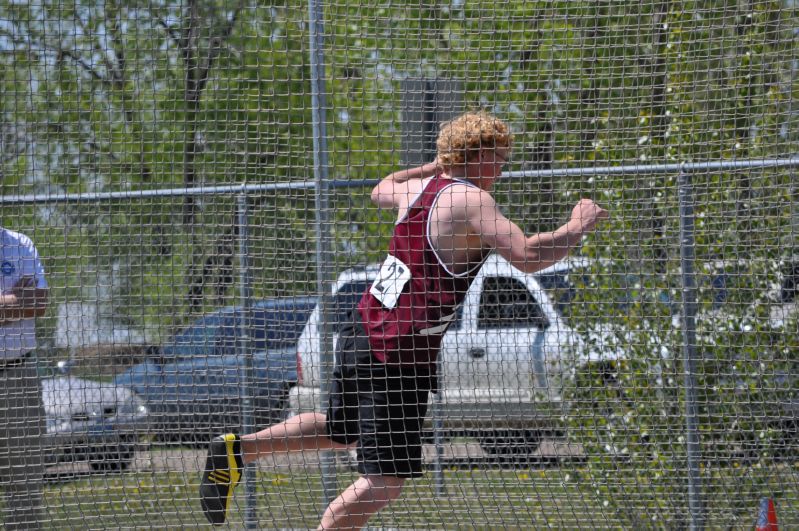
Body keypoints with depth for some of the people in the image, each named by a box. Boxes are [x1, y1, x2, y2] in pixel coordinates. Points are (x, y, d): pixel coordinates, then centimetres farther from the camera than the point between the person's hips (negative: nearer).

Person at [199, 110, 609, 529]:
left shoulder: (418, 188, 9)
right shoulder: (471, 200, -14)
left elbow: (381, 191, 33)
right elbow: (528, 255, -24)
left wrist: (434, 167, 41)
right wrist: (577, 228, -9)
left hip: (361, 333, 9)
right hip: (398, 354, -9)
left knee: (339, 431, 32)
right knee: (386, 480, -6)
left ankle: (238, 449, 23)